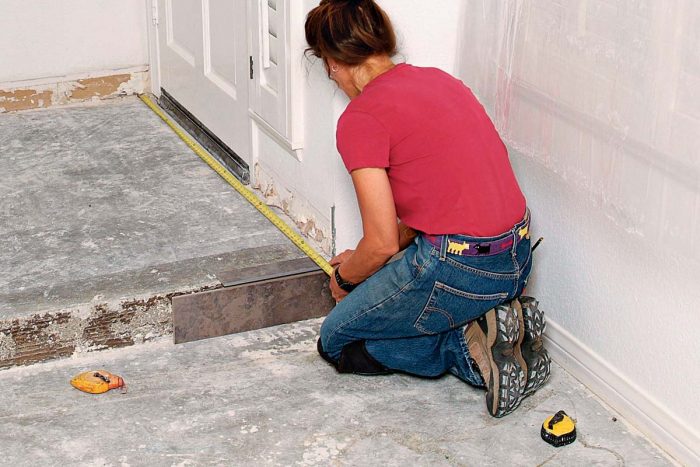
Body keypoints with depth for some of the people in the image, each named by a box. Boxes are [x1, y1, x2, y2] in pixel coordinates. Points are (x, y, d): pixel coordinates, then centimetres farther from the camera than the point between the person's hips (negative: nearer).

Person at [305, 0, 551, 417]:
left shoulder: (360, 119, -13)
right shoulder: (440, 79, 12)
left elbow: (382, 244, -12)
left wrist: (347, 277, 11)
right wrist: (363, 262, 26)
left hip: (459, 268, -8)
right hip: (517, 257, 8)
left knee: (338, 342, 14)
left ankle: (471, 344, -2)